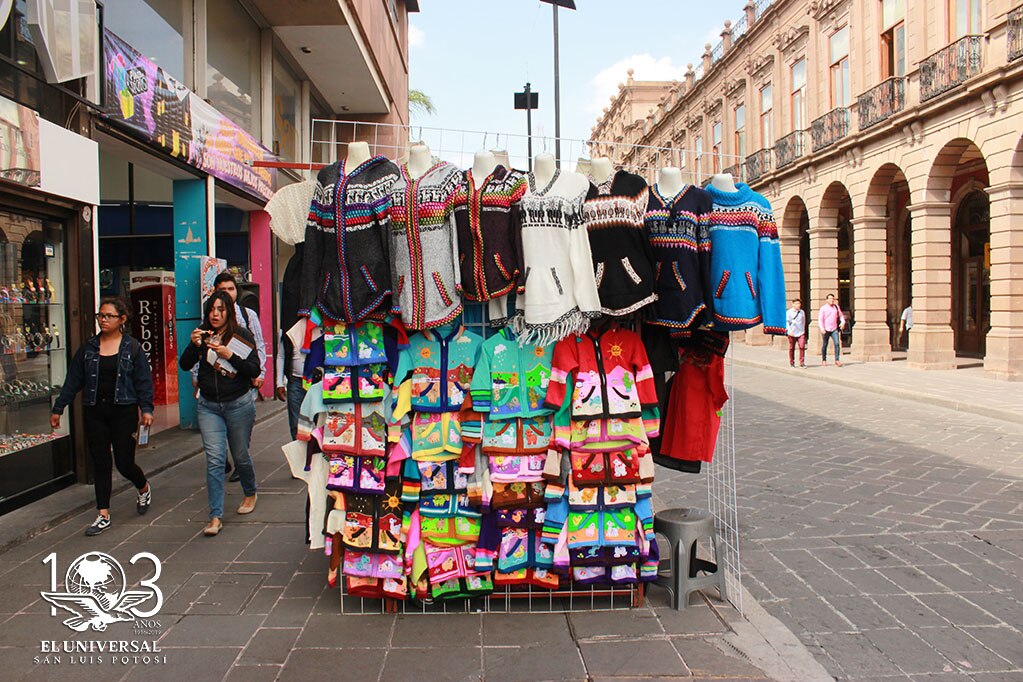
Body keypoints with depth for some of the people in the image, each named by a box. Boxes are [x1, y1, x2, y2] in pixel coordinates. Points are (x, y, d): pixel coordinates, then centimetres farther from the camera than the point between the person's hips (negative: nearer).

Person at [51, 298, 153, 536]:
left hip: (123, 411, -3)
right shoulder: (88, 348, 7)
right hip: (95, 412, 3)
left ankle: (144, 488, 31)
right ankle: (103, 515, 12)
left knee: (124, 462, -2)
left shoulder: (133, 348, -1)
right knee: (100, 463, 5)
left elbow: (143, 381, -2)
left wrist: (146, 409, -12)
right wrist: (58, 408, 8)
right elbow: (73, 380, 10)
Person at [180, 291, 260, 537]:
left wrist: (229, 355, -21)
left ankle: (250, 494, 40)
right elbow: (185, 365, -3)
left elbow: (255, 370, -10)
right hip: (208, 406, 2)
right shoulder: (203, 336, 3)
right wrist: (194, 345, -20)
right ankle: (216, 516, -2)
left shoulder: (242, 336, -5)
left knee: (240, 455, 12)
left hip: (239, 404, -2)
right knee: (214, 459, -5)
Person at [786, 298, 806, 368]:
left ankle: (802, 363, -7)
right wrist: (790, 330, -15)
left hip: (801, 333, 2)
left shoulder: (802, 312, 7)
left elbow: (803, 322, 17)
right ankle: (792, 363, 21)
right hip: (792, 333, -2)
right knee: (792, 348, 7)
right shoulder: (789, 312, -2)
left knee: (802, 347, -12)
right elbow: (787, 322, -5)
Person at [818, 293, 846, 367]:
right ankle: (824, 360, 23)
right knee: (824, 345, 7)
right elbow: (820, 319, -6)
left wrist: (843, 322, -3)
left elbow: (841, 315, 18)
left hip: (834, 329, 2)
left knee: (837, 343, -12)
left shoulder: (836, 307, 9)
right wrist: (822, 328, -19)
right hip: (826, 330, -2)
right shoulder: (823, 308, -2)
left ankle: (837, 360, -12)